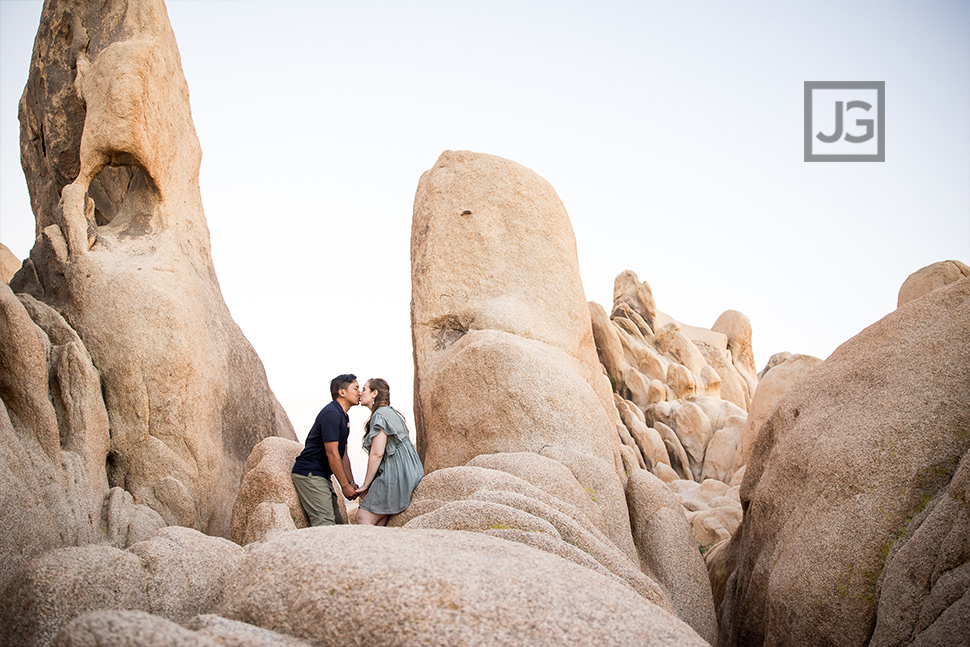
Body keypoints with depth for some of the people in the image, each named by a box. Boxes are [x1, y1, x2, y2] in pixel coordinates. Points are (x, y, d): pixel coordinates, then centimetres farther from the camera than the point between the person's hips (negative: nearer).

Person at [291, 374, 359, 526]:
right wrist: (345, 485, -15)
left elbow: (343, 454, 18)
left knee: (337, 523, 6)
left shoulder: (343, 416, 17)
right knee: (325, 525, -16)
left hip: (322, 476, 11)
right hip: (309, 474, -11)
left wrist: (351, 482, 10)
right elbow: (332, 454, -20)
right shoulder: (331, 414, -17)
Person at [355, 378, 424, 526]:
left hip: (395, 474, -10)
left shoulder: (380, 415, -10)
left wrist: (366, 484, -8)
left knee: (364, 518, -10)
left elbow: (377, 454, -15)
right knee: (378, 524, 4)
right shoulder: (390, 412, 21)